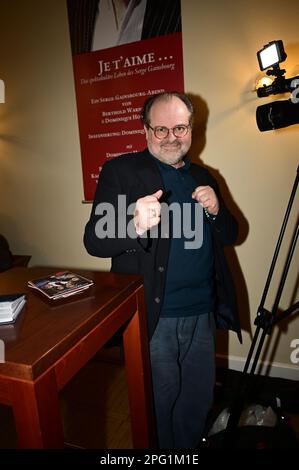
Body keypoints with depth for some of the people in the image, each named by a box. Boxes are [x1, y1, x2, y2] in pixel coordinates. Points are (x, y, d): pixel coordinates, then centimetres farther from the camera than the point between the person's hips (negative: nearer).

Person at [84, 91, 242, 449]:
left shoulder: (203, 176, 10)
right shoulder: (121, 170, -7)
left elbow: (229, 235, 13)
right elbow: (94, 241, -14)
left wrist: (216, 210, -9)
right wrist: (135, 225, -34)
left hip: (203, 314, 6)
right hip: (152, 317, -5)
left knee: (199, 401, 22)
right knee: (158, 406, 15)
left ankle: (188, 448, 49)